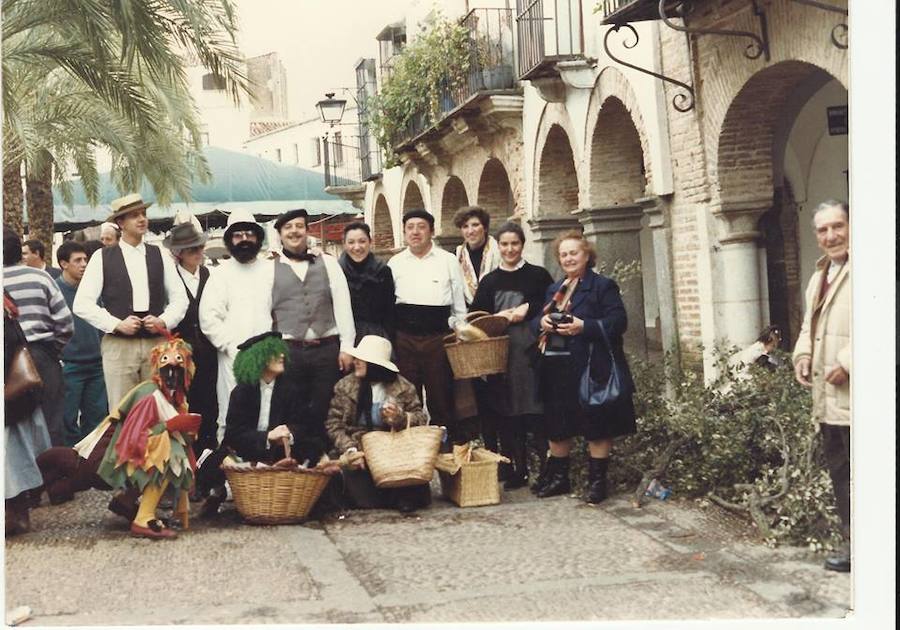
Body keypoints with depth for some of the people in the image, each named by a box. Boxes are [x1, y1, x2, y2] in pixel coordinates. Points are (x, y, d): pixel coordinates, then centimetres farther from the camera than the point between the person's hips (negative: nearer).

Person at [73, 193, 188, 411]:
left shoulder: (160, 256, 12)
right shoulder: (102, 258, 4)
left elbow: (180, 299, 14)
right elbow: (82, 304, 0)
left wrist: (163, 321, -4)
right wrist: (117, 324, -9)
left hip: (156, 343, 2)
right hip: (118, 345, -2)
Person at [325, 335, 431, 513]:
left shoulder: (402, 387, 3)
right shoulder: (345, 386, 5)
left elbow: (421, 418, 3)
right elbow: (333, 424, 1)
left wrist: (401, 418, -19)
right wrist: (349, 449, -15)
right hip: (358, 449, 2)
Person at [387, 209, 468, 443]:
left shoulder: (448, 261, 5)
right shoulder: (395, 263, 9)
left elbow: (460, 305, 8)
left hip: (438, 337, -2)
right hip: (404, 337, 2)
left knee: (441, 397, 1)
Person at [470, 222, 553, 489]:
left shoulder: (538, 275, 5)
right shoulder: (489, 281, 12)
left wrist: (526, 310, -9)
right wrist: (500, 317, -5)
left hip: (530, 350, -3)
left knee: (535, 411, -5)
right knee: (507, 413, 4)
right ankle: (517, 470, 11)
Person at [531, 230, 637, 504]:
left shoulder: (603, 286, -3)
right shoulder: (554, 289, 19)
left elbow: (618, 322, -12)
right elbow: (536, 320, 19)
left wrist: (584, 326, -23)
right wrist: (542, 322, -5)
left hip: (592, 368, -6)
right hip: (558, 368, 6)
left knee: (597, 426, 0)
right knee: (557, 425, 12)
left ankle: (597, 479, 10)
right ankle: (558, 476, 24)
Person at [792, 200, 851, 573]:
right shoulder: (819, 276, 19)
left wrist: (848, 363, -20)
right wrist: (803, 355, 8)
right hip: (827, 398, 9)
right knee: (839, 472, 14)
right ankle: (851, 540, 23)